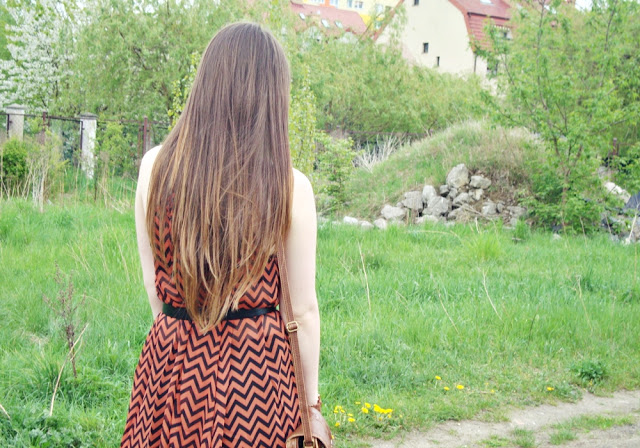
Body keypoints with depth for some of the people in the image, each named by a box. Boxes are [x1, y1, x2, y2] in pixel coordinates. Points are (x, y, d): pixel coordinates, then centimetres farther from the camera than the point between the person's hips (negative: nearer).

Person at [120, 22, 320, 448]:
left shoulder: (156, 166, -6)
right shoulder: (291, 186, -12)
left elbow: (152, 284, 3)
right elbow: (303, 311, -7)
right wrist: (311, 403, 5)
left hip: (170, 355, 2)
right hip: (257, 364, -2)